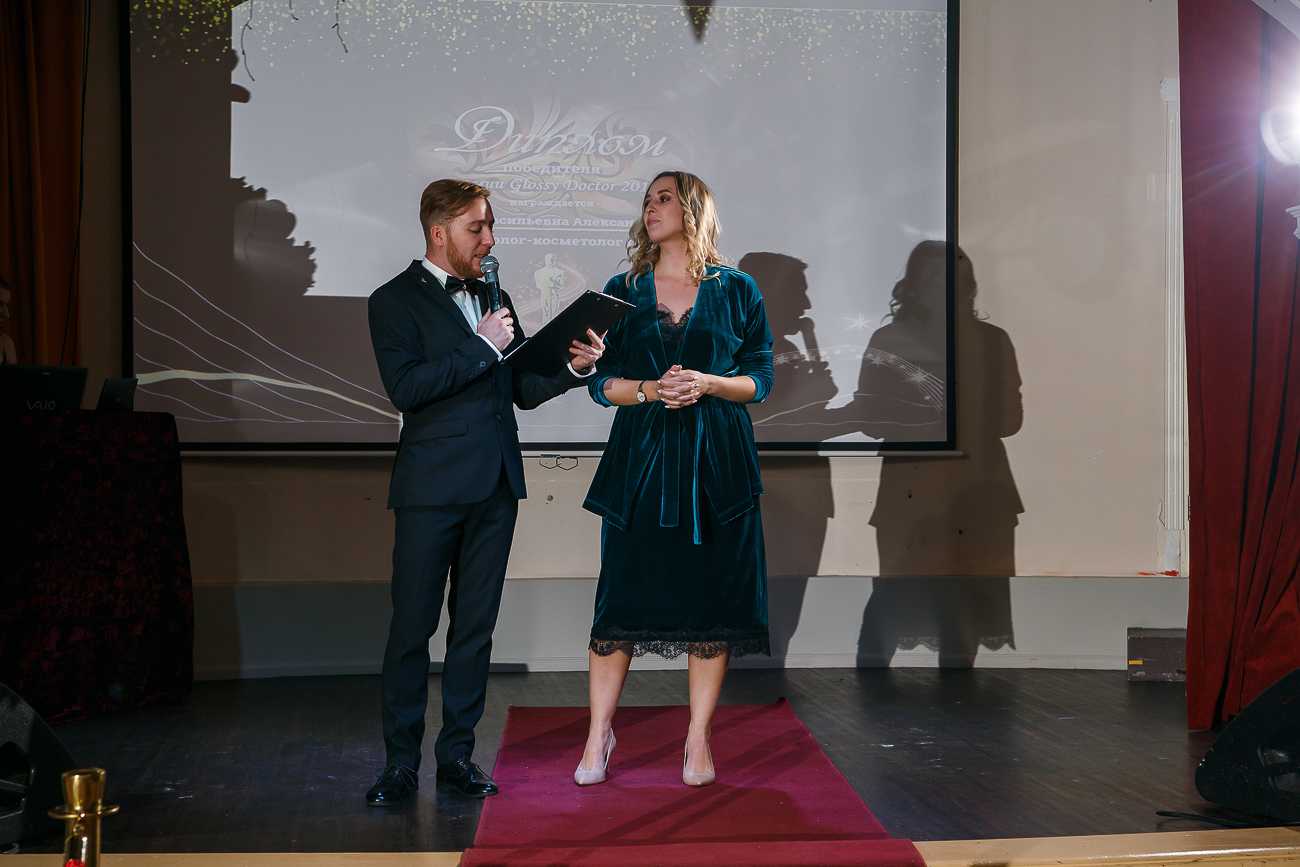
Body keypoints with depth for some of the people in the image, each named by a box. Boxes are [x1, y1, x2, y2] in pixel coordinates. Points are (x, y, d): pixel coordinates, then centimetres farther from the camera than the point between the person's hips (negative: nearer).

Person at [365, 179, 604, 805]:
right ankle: (401, 763, 10)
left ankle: (457, 755, 19)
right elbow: (404, 388, -16)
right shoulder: (395, 301, -3)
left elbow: (523, 389, 16)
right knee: (412, 628, 0)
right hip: (433, 488, -6)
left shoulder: (493, 299, 16)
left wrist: (574, 366, -2)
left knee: (474, 626, 9)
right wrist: (481, 347, -15)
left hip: (495, 487, 6)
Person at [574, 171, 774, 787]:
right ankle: (598, 736, 12)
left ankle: (698, 740, 12)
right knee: (621, 596, 0)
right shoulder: (621, 292, 10)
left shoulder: (736, 290, 6)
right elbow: (600, 380, 7)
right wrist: (649, 390, -11)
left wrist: (707, 383, -13)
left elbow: (760, 378, 4)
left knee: (711, 597, 1)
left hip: (717, 459, -1)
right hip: (639, 458, 1)